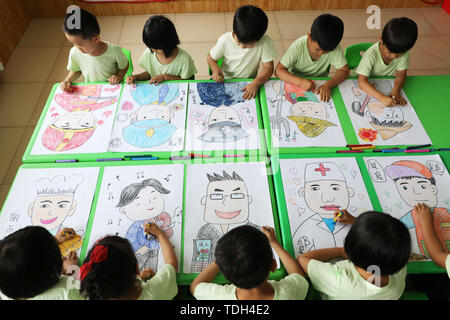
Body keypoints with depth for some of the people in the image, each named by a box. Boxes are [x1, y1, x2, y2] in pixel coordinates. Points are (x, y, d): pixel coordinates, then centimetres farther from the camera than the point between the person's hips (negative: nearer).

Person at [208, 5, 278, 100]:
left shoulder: (265, 42, -20)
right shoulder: (225, 40, -16)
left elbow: (268, 68, -16)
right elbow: (211, 57, -1)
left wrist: (255, 83, -34)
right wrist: (215, 69, -23)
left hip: (249, 83, -1)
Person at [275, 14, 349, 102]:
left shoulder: (335, 48, -19)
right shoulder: (298, 46, -24)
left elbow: (344, 71, -13)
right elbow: (279, 70, -25)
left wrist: (328, 84, -32)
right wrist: (300, 82, -40)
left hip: (320, 84, 3)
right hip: (296, 83, -2)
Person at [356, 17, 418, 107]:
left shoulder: (404, 52, -18)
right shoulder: (371, 55, -31)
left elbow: (401, 73, -10)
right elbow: (362, 81, -39)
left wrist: (396, 91, -32)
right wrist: (382, 97, -50)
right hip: (367, 85, -5)